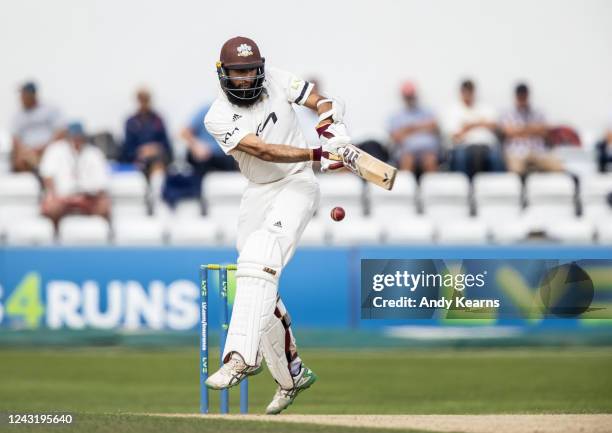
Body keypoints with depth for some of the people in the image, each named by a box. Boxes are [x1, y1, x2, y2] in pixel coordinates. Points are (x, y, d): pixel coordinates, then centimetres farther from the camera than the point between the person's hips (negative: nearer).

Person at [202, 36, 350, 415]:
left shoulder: (277, 81, -7)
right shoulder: (219, 119, -12)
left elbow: (324, 102, 0)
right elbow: (263, 150, -25)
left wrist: (331, 124, -25)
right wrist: (317, 154, -37)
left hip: (297, 186, -3)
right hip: (258, 195, 3)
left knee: (260, 257, -27)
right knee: (262, 294, 6)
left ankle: (240, 358, -40)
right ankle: (292, 375, 24)